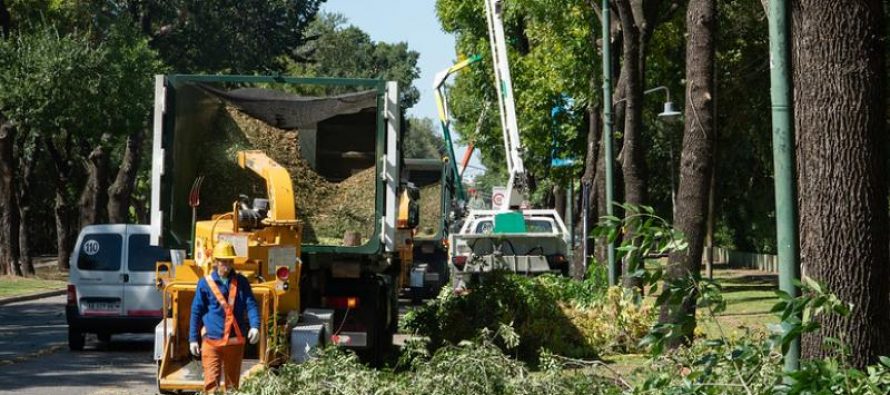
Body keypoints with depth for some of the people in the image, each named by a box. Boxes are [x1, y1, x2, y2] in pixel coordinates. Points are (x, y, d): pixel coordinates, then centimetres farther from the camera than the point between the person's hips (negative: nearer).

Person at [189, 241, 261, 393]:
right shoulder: (205, 283, 0)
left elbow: (251, 305, -1)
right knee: (211, 382, -11)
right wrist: (193, 339, 1)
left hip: (235, 341, 3)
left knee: (233, 383, 12)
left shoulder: (241, 282, 5)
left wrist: (255, 326, -20)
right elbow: (196, 312, 4)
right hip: (211, 340, -2)